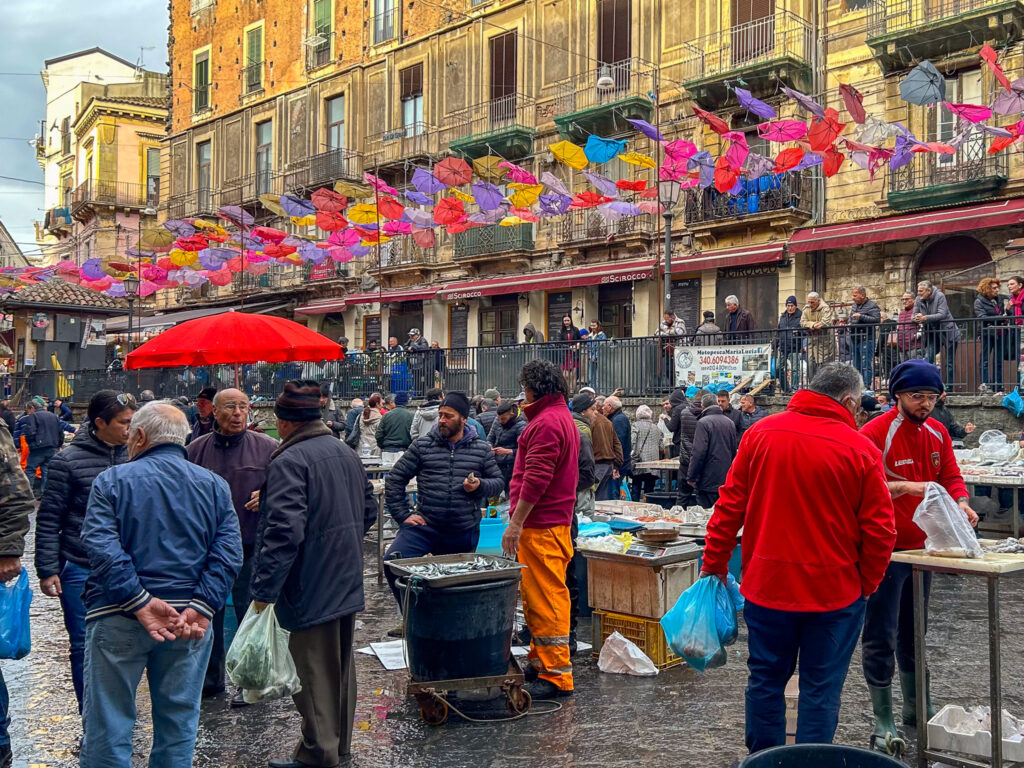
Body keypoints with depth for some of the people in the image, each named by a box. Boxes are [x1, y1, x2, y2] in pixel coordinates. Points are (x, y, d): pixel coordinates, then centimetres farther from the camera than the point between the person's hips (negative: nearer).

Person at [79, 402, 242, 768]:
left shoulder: (112, 480, -2)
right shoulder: (214, 485, 6)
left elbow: (100, 546, -16)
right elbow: (228, 553, -6)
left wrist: (141, 602, -18)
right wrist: (200, 608, -12)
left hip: (118, 618, -2)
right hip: (191, 620, 3)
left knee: (108, 723, 8)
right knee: (178, 722, 14)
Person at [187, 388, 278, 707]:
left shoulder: (267, 448, -3)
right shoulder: (196, 450, 4)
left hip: (251, 550, -3)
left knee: (250, 617, 3)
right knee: (207, 616, 13)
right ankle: (210, 678, 29)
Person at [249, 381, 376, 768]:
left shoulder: (289, 461, -19)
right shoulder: (346, 453, 8)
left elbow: (284, 531, -27)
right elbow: (369, 510, 17)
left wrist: (264, 591, -24)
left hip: (310, 586, -9)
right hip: (347, 582, 9)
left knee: (313, 669, 3)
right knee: (341, 663, 18)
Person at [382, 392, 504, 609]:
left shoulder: (482, 449, 5)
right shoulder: (422, 445, 2)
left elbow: (498, 482, 10)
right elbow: (394, 479, 5)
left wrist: (480, 485, -12)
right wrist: (403, 515, -2)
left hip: (464, 532, 1)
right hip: (425, 526, -1)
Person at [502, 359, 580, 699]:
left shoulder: (546, 422, -16)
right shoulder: (564, 417, 18)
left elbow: (535, 479, -23)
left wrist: (516, 523, -19)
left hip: (540, 526, -11)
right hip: (556, 520, 11)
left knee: (546, 597, -6)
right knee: (536, 595, 18)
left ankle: (557, 674, -2)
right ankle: (540, 659, 28)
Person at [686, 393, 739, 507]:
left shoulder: (703, 422, -12)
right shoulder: (730, 422, 10)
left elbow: (698, 452, -18)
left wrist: (691, 477, -12)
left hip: (708, 481, -7)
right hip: (726, 479, 7)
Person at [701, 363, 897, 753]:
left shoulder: (760, 433, -3)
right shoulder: (861, 449, -10)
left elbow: (730, 506, 0)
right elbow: (879, 530, -8)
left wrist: (714, 563, 8)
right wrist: (867, 583, 6)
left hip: (767, 584, 3)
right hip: (833, 589, -2)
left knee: (766, 679, 16)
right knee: (821, 687, 10)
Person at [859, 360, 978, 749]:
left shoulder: (938, 433, 8)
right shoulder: (875, 433, -15)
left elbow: (951, 477, 10)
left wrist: (961, 502, -9)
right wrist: (906, 487, -34)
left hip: (921, 546, 7)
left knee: (913, 633, 18)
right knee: (882, 636, -1)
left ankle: (916, 709, 30)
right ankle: (883, 721, 8)